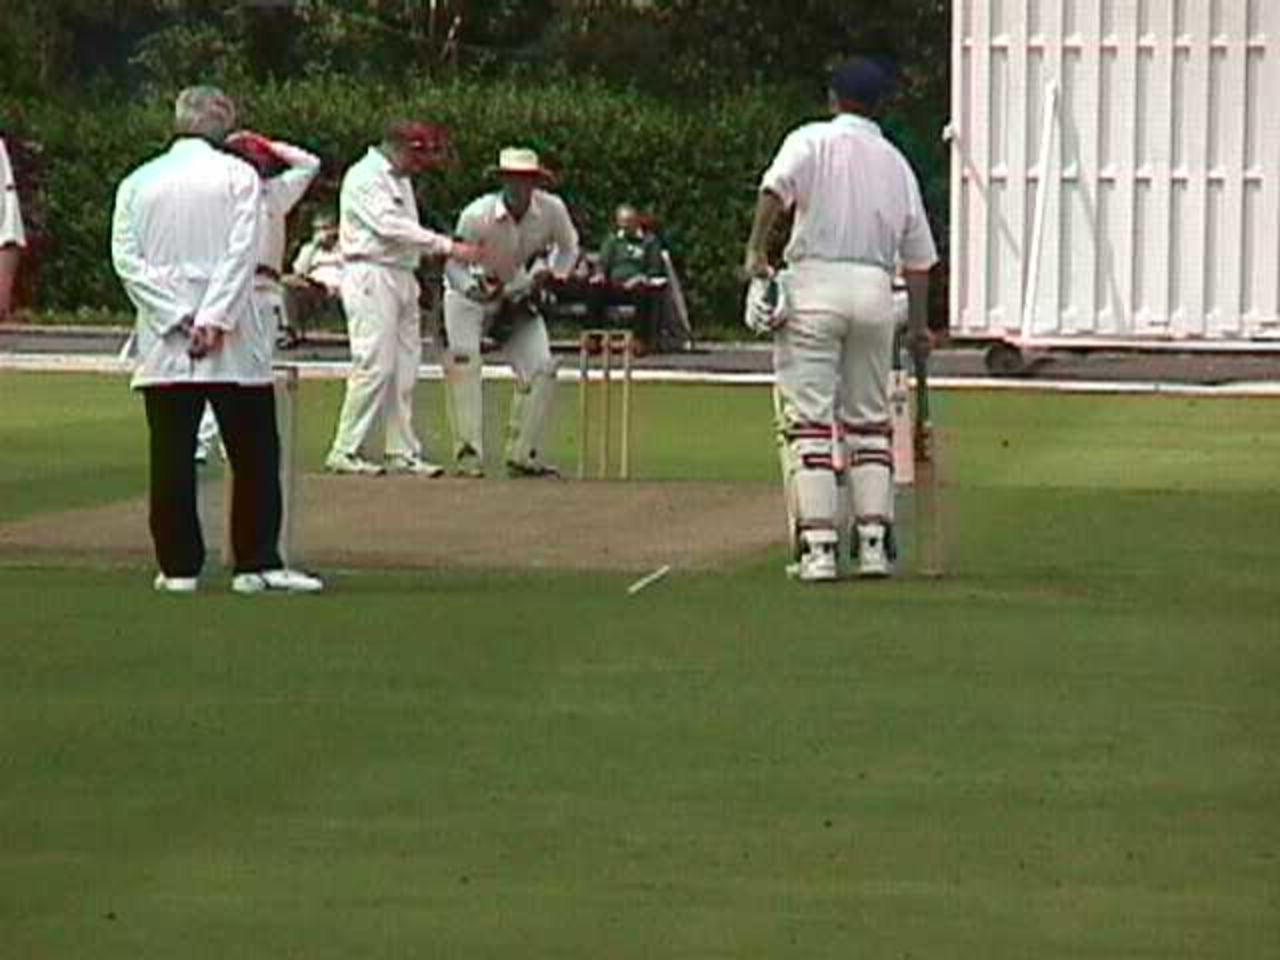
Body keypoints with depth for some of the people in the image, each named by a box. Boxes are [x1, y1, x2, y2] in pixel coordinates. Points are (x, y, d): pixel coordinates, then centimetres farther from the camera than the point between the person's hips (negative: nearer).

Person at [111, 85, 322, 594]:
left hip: (162, 343, 2)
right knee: (253, 455, 4)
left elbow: (126, 259, -1)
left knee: (171, 457, 2)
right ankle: (258, 563, 2)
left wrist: (177, 317, -6)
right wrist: (212, 319, -12)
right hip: (234, 342, -2)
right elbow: (242, 252, -11)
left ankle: (178, 565, 1)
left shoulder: (138, 183, 7)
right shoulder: (238, 175, 0)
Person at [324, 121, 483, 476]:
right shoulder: (365, 177, -9)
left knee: (405, 369, 6)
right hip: (371, 275, -9)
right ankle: (346, 452, -9)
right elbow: (390, 226, -19)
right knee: (375, 365, -13)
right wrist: (448, 246, -22)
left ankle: (404, 452, 8)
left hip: (402, 278, 9)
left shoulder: (400, 180, 21)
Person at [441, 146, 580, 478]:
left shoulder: (552, 210, -18)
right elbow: (454, 265, -21)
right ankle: (469, 455, -21)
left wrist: (549, 275, -16)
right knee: (462, 363, -22)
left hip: (519, 293, 4)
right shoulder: (478, 215, -29)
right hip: (470, 295, -4)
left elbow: (568, 248, 3)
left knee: (541, 369, -6)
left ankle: (523, 454, 5)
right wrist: (477, 289, -41)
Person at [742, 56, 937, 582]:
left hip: (815, 283, -4)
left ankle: (817, 546, -11)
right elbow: (918, 254, 19)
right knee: (869, 419, 13)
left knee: (809, 419, -3)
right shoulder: (896, 162, 18)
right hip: (876, 288, 4)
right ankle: (874, 540, 7)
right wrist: (919, 322, 27)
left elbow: (777, 185, -17)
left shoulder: (812, 141, 5)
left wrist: (756, 249, -17)